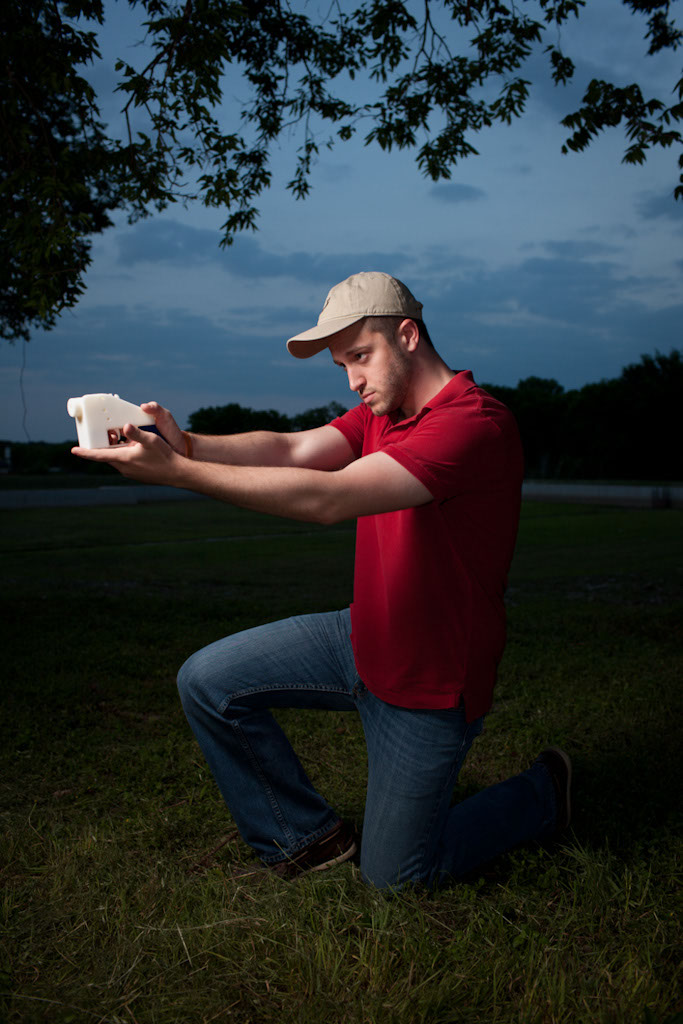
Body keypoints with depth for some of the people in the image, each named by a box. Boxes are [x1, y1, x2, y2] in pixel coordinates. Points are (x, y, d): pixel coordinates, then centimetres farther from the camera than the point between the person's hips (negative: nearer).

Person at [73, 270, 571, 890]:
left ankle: (542, 792, 30)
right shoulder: (382, 411, 5)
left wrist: (175, 470, -36)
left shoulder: (475, 424, -26)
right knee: (208, 682, -1)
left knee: (393, 876, 7)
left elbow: (329, 498, -35)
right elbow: (293, 448, -11)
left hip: (429, 682, -8)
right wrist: (186, 443, -29)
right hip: (366, 637, 8)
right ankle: (307, 839, 17)